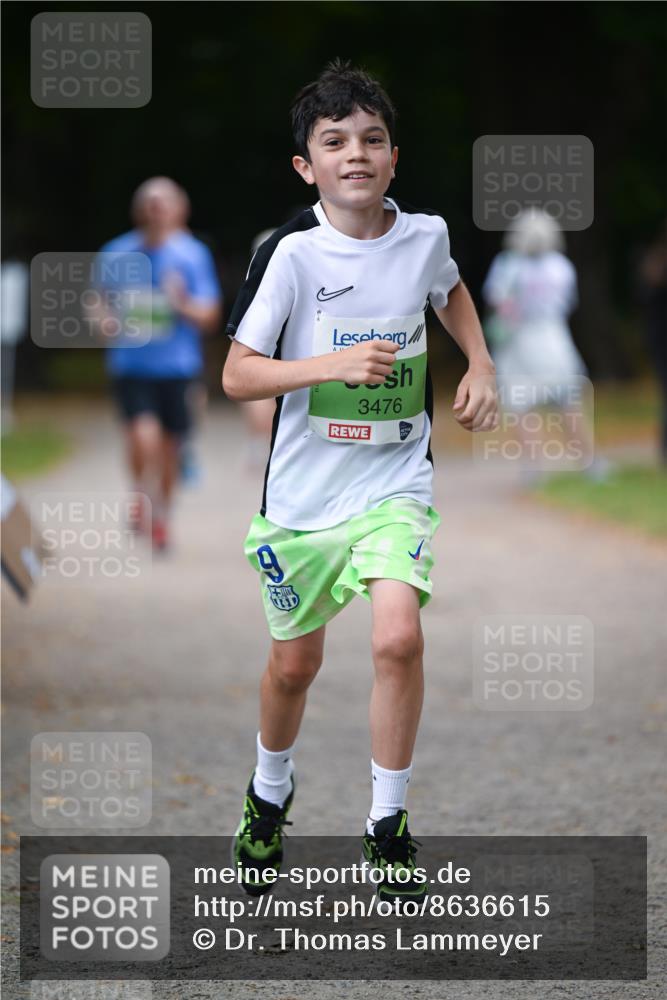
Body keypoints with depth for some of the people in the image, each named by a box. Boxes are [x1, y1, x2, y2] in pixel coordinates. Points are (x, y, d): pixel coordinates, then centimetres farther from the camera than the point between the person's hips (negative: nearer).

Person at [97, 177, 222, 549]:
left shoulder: (193, 255, -2)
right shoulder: (118, 253, 1)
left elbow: (210, 318, -1)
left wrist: (184, 305, -21)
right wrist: (106, 320, -6)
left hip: (177, 365, 1)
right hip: (131, 362, -1)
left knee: (169, 445, 10)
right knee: (143, 436, -20)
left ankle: (162, 517, 31)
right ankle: (142, 497, 6)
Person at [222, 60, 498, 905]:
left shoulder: (425, 235, -4)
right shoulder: (292, 252, -15)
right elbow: (237, 374, -14)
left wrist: (480, 367, 7)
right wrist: (333, 364, -27)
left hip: (395, 483, 1)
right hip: (305, 487, -1)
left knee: (398, 639, -19)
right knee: (294, 661, 13)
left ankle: (388, 825, -3)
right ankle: (269, 795, 41)